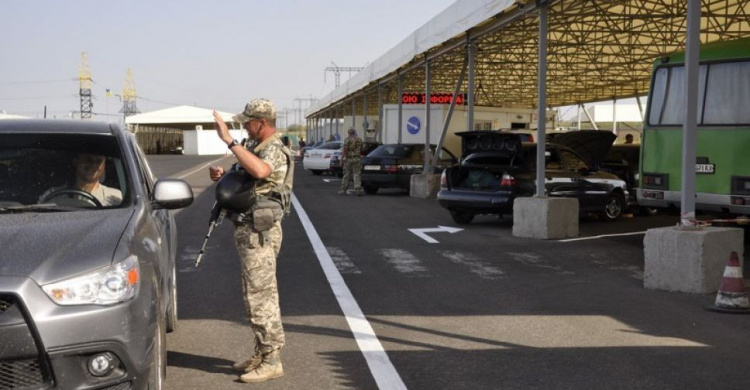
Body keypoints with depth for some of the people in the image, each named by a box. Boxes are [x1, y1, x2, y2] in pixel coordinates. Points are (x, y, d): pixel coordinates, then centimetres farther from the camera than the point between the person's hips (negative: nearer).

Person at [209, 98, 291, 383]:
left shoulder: (274, 150, -17)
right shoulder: (257, 147, 14)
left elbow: (259, 171, -40)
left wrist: (229, 141, -37)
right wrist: (222, 175, 6)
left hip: (259, 233, -11)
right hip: (249, 230, 11)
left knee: (260, 298, -7)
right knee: (257, 295, 17)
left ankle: (272, 362, 0)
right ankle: (262, 354, 27)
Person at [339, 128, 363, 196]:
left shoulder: (348, 139, -7)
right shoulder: (360, 140, 8)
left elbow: (345, 150, -14)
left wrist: (342, 158, -12)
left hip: (348, 159, -3)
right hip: (357, 159, 3)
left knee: (346, 175, 5)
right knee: (357, 175, 1)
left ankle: (343, 190, 12)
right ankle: (358, 189, -10)